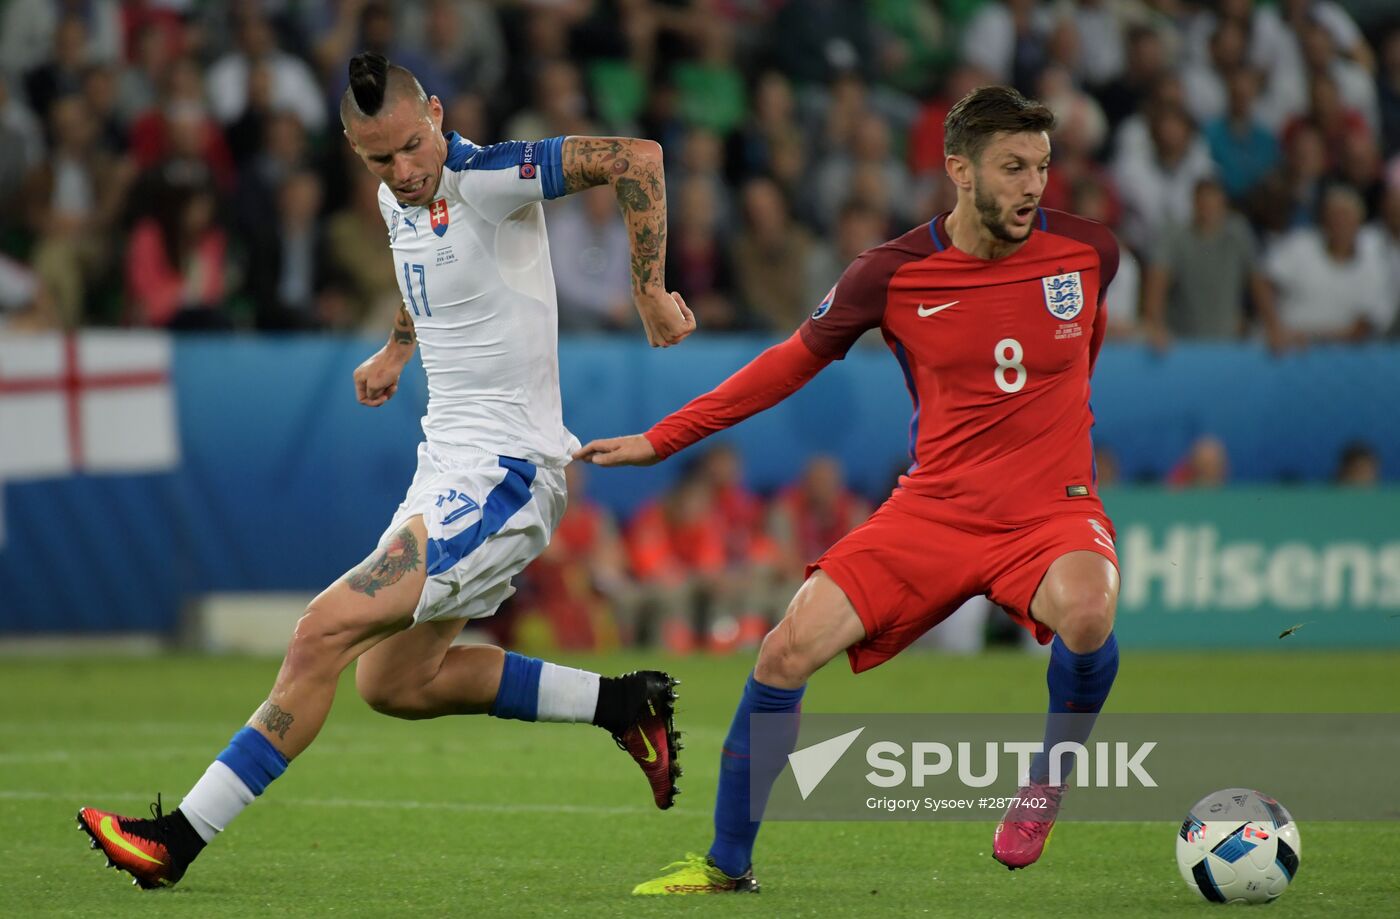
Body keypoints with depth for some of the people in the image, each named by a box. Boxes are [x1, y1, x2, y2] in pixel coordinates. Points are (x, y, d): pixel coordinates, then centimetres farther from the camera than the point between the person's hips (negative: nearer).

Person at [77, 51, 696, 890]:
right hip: (450, 464, 10)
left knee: (327, 630, -16)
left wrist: (651, 298, -23)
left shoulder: (491, 180, -18)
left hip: (502, 475, -10)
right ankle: (623, 704, 21)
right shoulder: (398, 197, 8)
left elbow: (637, 157, -27)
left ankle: (178, 841, -13)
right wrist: (397, 351, 31)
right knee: (393, 681, 14)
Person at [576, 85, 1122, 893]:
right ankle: (727, 863, 6)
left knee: (1085, 609, -36)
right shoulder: (893, 274, -6)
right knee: (790, 649, -13)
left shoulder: (1088, 250, -5)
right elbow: (799, 358, 8)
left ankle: (1050, 778, -6)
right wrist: (662, 440, 8)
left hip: (1052, 508, -1)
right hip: (936, 508, 1)